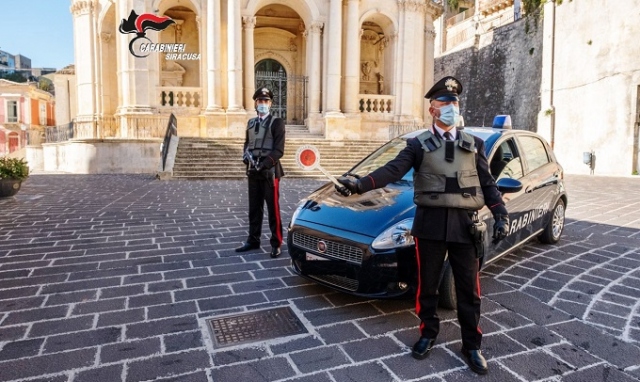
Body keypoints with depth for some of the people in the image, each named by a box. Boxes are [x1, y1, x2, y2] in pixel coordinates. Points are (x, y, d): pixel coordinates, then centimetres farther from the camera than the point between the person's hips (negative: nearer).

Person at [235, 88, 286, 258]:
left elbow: (279, 150, -11)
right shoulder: (251, 122, 16)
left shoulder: (277, 122, -3)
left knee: (273, 209, -1)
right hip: (253, 171, 6)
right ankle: (253, 240, 23)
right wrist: (246, 156, -2)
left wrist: (264, 164, -19)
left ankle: (276, 243, 7)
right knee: (254, 208, 12)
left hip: (270, 170, -6)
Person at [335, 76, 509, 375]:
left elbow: (488, 184, 12)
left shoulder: (474, 144, 10)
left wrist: (501, 215, 0)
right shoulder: (418, 145, 2)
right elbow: (393, 170, -13)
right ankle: (428, 334, 33)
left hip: (465, 224, 2)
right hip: (430, 223, -1)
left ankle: (471, 346, 27)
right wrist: (359, 185, -29)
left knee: (469, 290, 9)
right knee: (427, 286, 11)